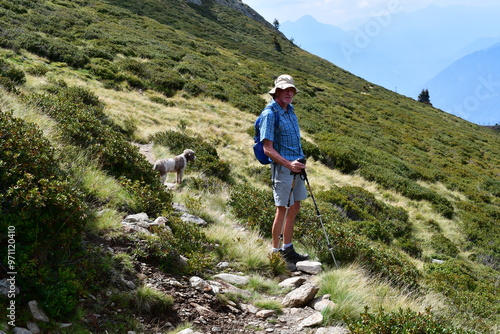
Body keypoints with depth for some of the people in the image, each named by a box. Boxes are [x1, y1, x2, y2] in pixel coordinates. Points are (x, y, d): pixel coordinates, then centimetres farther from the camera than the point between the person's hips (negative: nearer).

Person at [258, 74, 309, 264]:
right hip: (282, 167, -9)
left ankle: (288, 249, 21)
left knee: (295, 208, 12)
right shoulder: (270, 114, -15)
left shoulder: (290, 110, 11)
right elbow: (268, 149, -20)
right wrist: (289, 164, -29)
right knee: (283, 209, -3)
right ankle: (275, 251, 9)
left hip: (296, 166, 9)